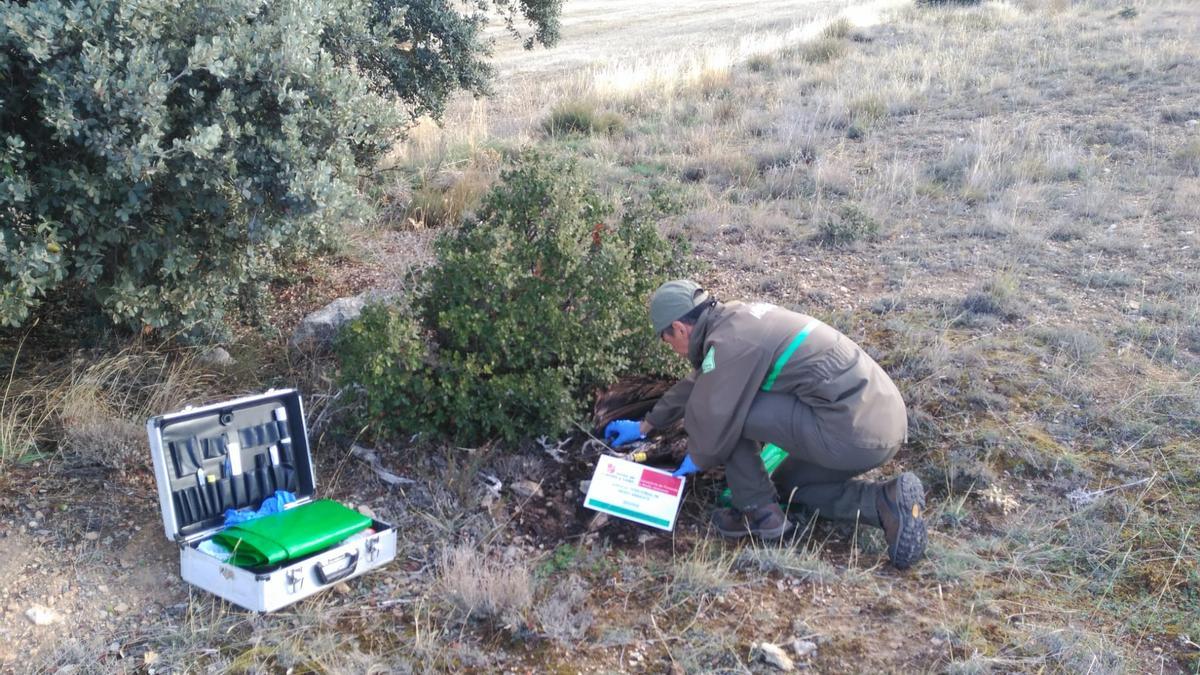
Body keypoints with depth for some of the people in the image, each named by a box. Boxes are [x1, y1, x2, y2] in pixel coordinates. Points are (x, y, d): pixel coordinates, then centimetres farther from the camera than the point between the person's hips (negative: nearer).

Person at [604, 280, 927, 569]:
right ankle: (887, 501, 8)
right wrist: (644, 426, 40)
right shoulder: (737, 317, 16)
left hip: (852, 432, -10)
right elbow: (695, 384, 30)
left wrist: (697, 460, 11)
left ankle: (759, 513, 6)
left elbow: (714, 418, -13)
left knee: (732, 411, -7)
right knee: (790, 484, 28)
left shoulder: (728, 341, -15)